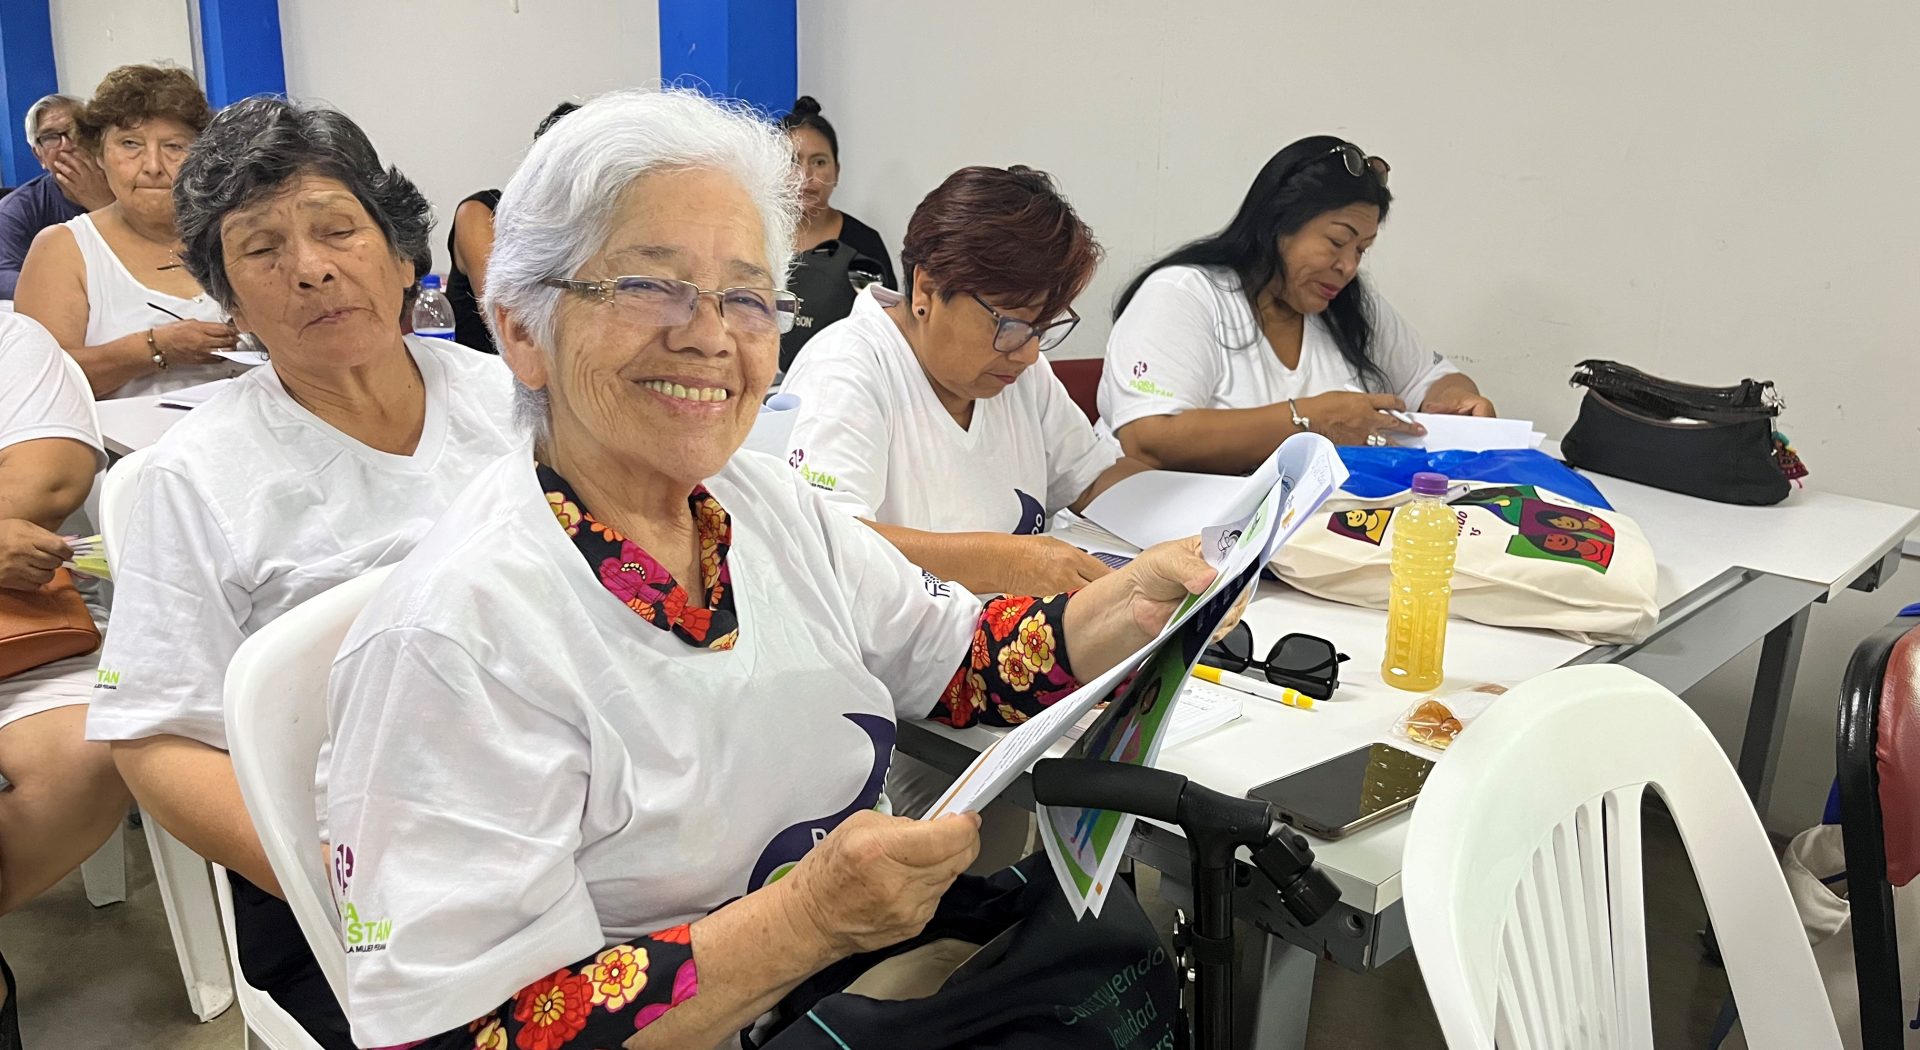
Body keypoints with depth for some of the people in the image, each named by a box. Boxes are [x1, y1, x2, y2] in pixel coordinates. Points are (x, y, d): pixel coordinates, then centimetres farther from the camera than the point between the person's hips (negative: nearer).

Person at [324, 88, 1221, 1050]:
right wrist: (807, 919, -31)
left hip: (876, 948, 7)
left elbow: (959, 665, 8)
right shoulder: (452, 637, -22)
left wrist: (1133, 604, -11)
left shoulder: (769, 498, 2)